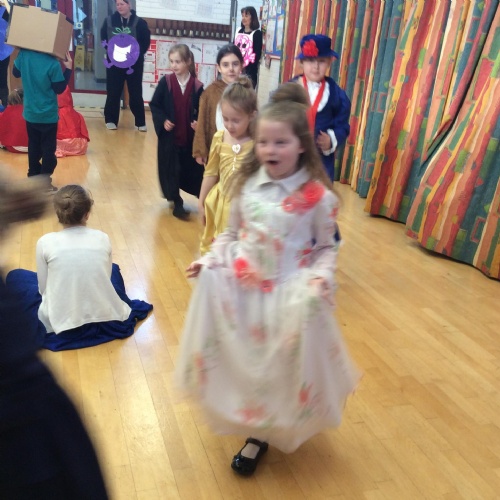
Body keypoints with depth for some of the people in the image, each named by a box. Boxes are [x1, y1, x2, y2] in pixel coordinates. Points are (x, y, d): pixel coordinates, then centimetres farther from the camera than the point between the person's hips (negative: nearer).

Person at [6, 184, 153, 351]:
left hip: (60, 325, -2)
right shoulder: (102, 238, -3)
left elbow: (43, 288, -1)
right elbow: (105, 279, 6)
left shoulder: (45, 242, -9)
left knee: (15, 276, 20)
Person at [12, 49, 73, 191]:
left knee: (33, 147, 18)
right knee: (48, 149, 7)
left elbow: (16, 73, 10)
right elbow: (59, 89, -10)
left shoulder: (24, 54, -7)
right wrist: (68, 69, -5)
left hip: (30, 113, 5)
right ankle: (45, 182, 9)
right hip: (48, 115, -5)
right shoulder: (53, 63, -20)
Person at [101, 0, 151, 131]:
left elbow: (146, 41, -1)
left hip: (134, 64, -1)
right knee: (113, 92, 4)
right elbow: (103, 38, 11)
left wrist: (137, 54, -12)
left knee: (136, 93, 2)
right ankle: (111, 120, 15)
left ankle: (140, 122, 9)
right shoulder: (109, 21, 3)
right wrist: (110, 51, -5)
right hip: (114, 63, 2)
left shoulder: (139, 22, -3)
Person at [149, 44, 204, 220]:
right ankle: (177, 203, 15)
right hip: (169, 135, 0)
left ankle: (202, 199, 27)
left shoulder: (197, 86, -4)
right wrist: (162, 121, -13)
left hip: (189, 135, 0)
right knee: (171, 169, 3)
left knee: (192, 168, 9)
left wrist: (198, 122, -13)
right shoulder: (165, 82, -4)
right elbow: (154, 105, 1)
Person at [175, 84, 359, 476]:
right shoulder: (248, 183, -1)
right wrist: (210, 259, -4)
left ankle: (260, 434, 30)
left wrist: (322, 276, -21)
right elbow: (232, 232, 9)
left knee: (279, 364, 2)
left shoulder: (318, 196, -12)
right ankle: (247, 421, 40)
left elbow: (327, 247, -3)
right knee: (242, 359, 7)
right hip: (239, 284, 3)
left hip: (288, 292, -3)